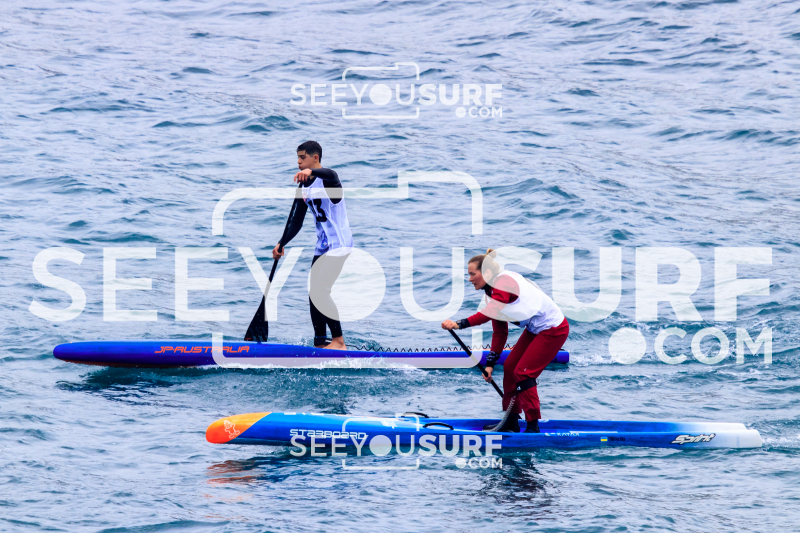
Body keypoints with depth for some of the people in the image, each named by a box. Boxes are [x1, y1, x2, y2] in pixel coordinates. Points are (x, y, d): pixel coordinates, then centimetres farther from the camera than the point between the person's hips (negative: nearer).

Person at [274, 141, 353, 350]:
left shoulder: (326, 178, -10)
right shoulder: (305, 186, 14)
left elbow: (330, 175, -38)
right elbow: (296, 221, 17)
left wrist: (311, 172, -56)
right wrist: (282, 244, 5)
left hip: (338, 244, -9)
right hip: (323, 245, 9)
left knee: (321, 292, -17)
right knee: (314, 295, 8)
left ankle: (339, 341, -12)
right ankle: (320, 343, 15)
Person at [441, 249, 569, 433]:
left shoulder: (504, 282, -24)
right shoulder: (491, 292, 6)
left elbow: (490, 313, -39)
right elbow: (499, 332, 10)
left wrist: (459, 324, -45)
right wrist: (490, 363, 5)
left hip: (553, 329, -10)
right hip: (535, 329, 10)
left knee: (523, 372, -11)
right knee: (510, 367, 7)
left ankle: (533, 426, -4)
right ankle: (511, 422, 15)